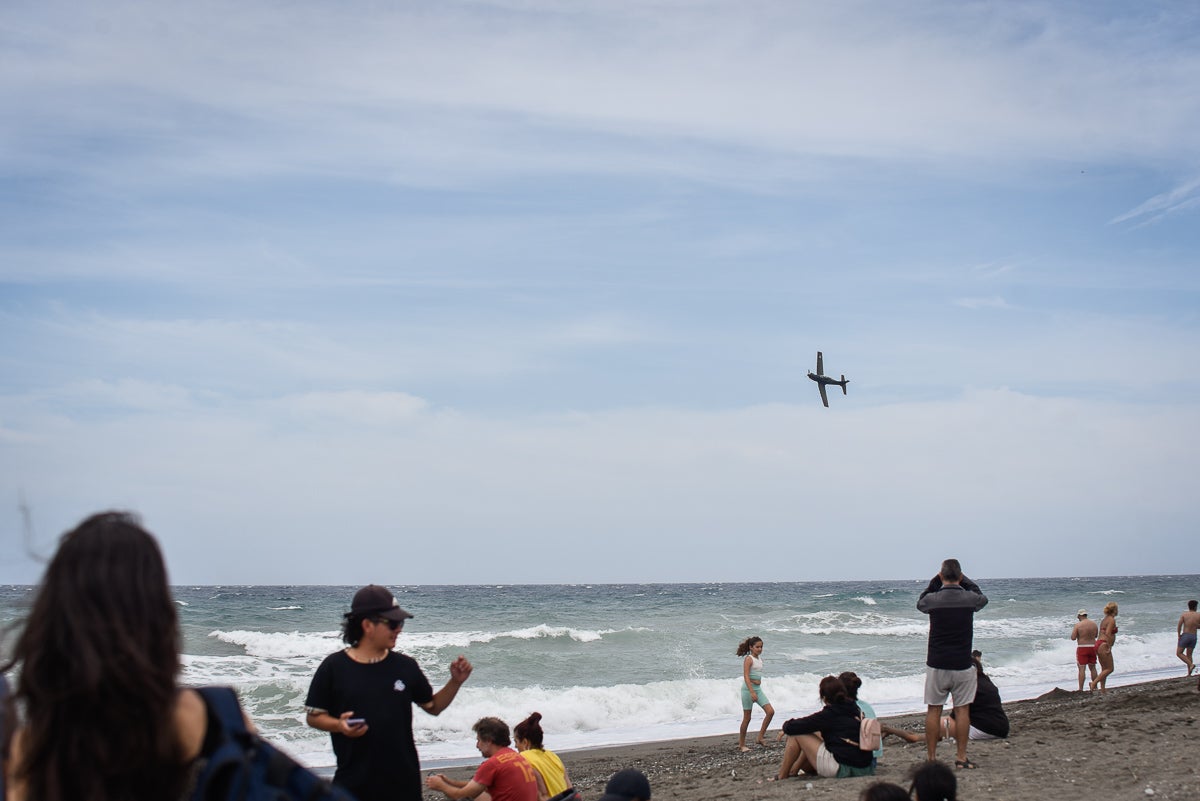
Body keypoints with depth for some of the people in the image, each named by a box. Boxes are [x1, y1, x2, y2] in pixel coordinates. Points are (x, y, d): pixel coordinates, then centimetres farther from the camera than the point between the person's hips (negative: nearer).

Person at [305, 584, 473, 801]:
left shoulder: (405, 666, 4)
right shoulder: (334, 667, -4)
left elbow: (433, 706, 13)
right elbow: (313, 716, 0)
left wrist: (455, 682, -3)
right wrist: (339, 725, -18)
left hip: (403, 782, 3)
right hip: (354, 783, -3)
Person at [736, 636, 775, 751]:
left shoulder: (759, 658, 11)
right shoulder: (748, 659, -12)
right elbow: (746, 677, -21)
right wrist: (752, 692, -30)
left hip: (758, 689, 8)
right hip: (748, 689, -8)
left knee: (770, 711, -5)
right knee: (747, 718, -1)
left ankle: (760, 737, 3)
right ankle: (741, 745, 9)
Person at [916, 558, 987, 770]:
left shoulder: (932, 599, -8)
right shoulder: (969, 599, -7)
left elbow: (920, 603, 16)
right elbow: (982, 597, 17)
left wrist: (934, 581, 14)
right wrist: (964, 581, 21)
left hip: (936, 664, 0)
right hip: (962, 664, 0)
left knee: (933, 710, 6)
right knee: (962, 710, 8)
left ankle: (931, 758, 8)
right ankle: (961, 758, 9)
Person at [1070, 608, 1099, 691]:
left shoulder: (1078, 625, -12)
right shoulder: (1094, 623, 3)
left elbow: (1073, 638, -12)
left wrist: (1074, 631, 6)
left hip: (1082, 648, -5)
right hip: (1092, 647, 5)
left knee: (1082, 668, -4)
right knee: (1092, 667, 17)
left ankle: (1081, 689, -6)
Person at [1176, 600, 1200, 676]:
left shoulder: (1184, 615, -4)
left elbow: (1179, 626, -10)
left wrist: (1179, 635, 2)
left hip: (1185, 636, -3)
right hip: (1194, 636, 3)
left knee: (1179, 653, 4)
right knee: (1189, 655, 13)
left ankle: (1191, 664, -15)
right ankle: (1189, 673, 8)